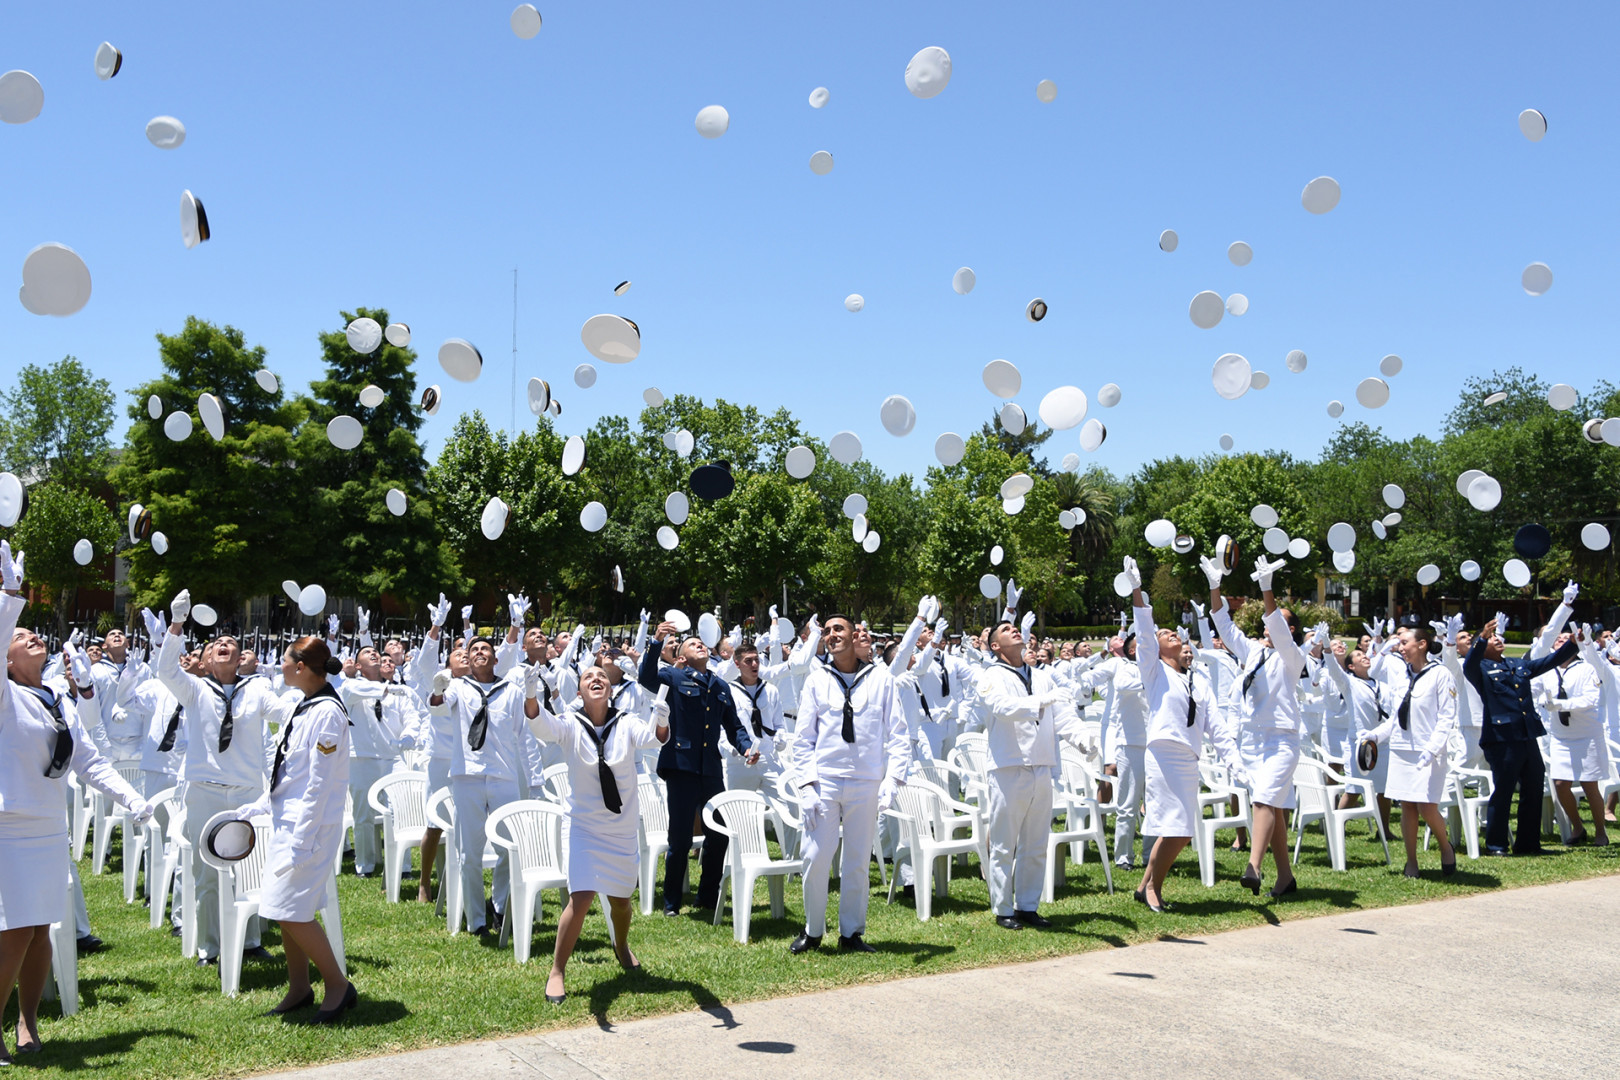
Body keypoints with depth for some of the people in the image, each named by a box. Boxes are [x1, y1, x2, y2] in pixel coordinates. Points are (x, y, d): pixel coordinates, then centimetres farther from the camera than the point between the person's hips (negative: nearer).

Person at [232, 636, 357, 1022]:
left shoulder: (327, 713, -18)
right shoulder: (301, 706, 11)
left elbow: (319, 784, -20)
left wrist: (302, 839, -21)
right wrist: (254, 809, 21)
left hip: (311, 824, -9)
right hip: (286, 820, 9)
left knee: (292, 911, -10)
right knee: (285, 910, 12)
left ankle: (338, 986, 3)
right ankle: (299, 989, 24)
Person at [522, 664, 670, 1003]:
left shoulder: (626, 724, -8)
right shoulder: (570, 724, -11)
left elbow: (651, 737, -27)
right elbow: (542, 725, -31)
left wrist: (661, 723, -52)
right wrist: (531, 697, -54)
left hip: (622, 828, 2)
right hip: (583, 826, -2)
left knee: (620, 899, 15)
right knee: (581, 898, -17)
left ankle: (622, 946, 47)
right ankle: (556, 972, 0)